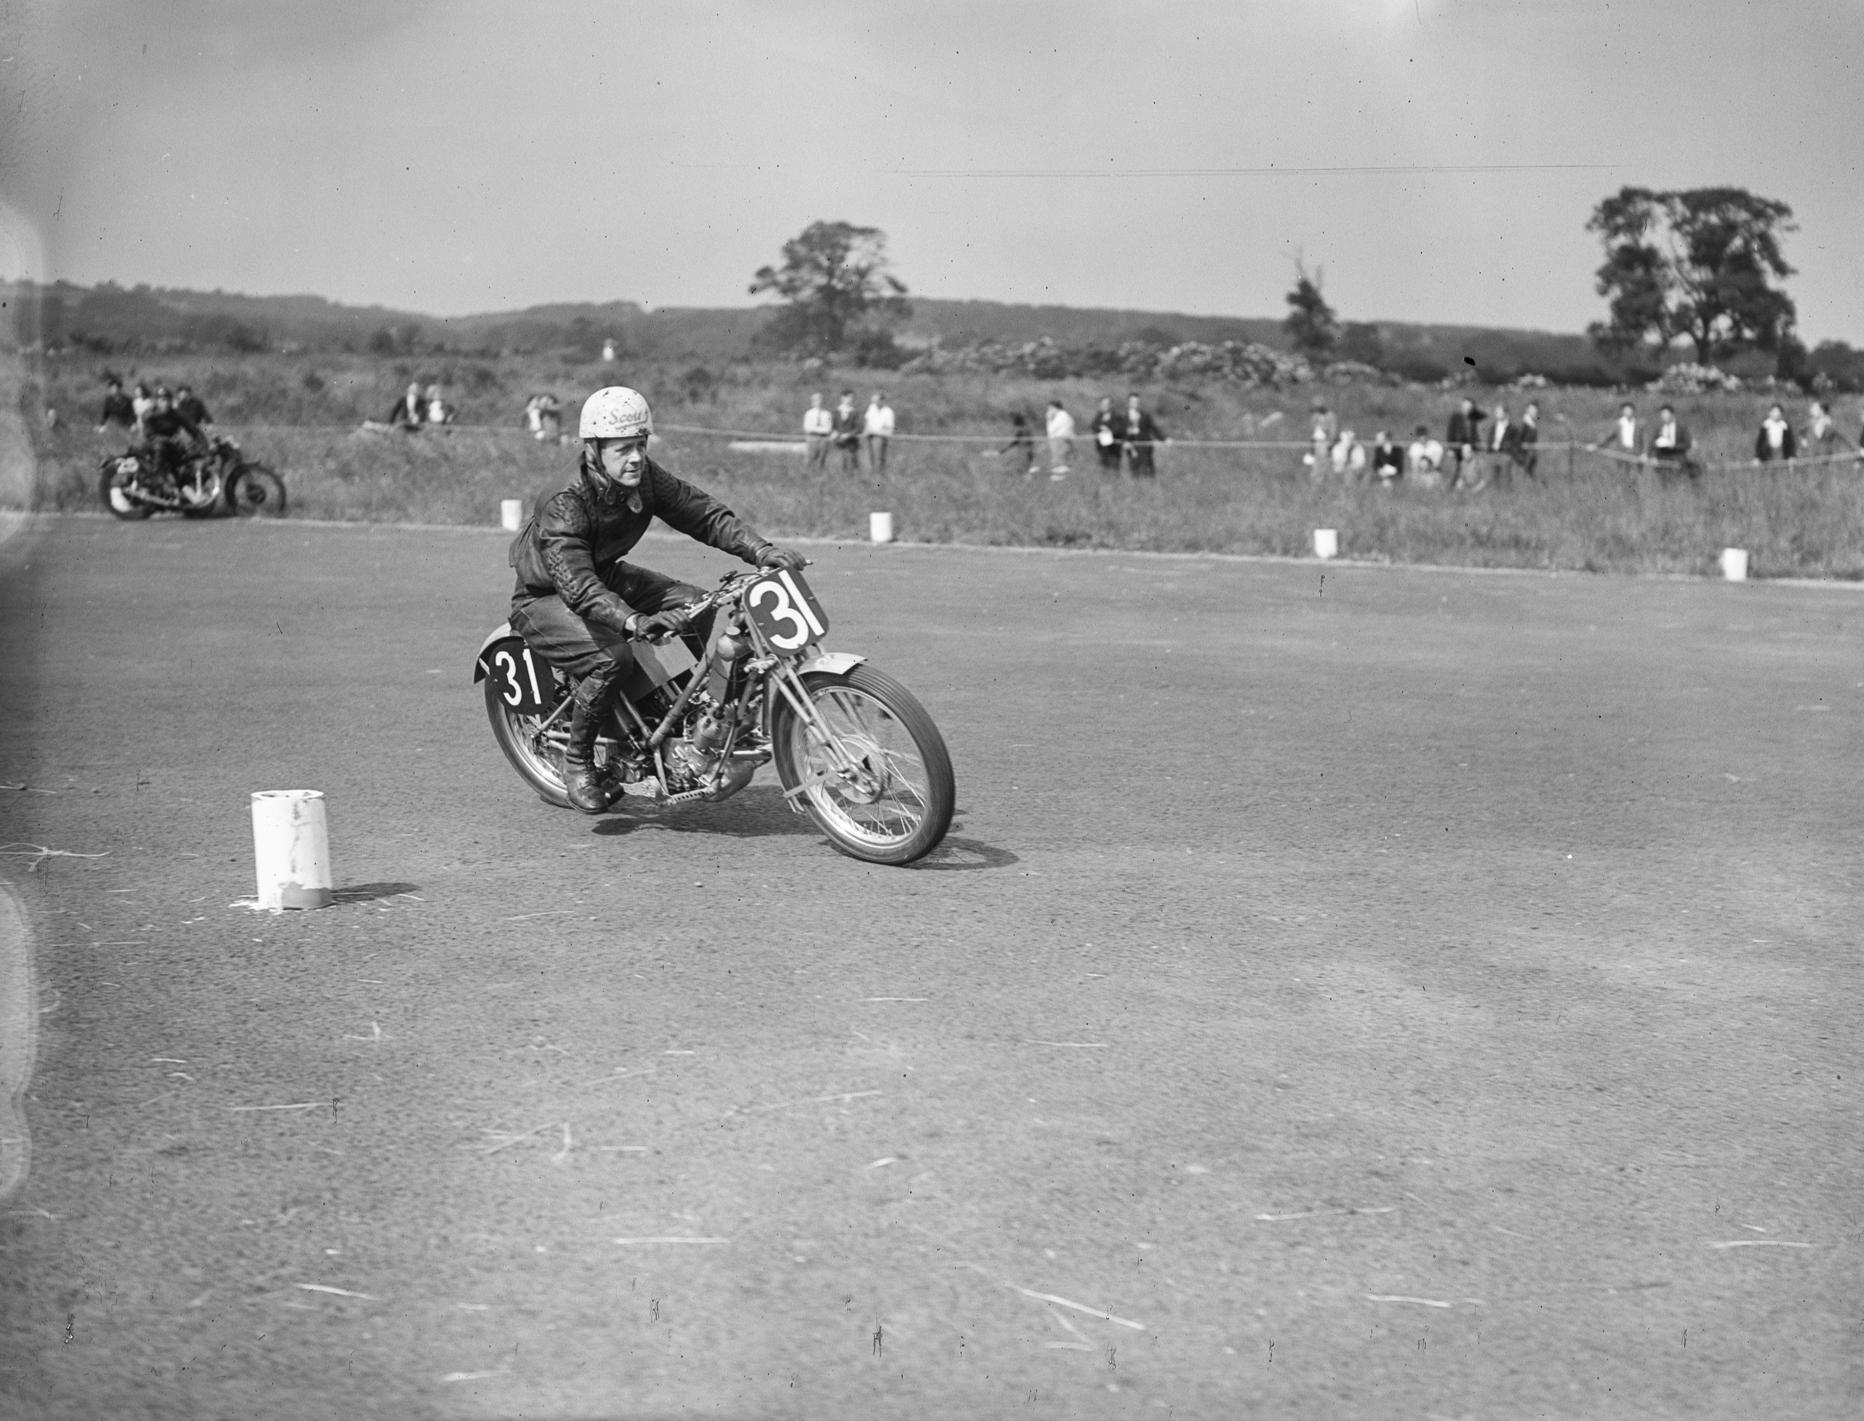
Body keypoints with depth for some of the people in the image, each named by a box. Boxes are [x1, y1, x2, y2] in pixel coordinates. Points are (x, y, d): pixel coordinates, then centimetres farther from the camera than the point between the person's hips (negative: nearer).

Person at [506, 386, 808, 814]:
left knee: (693, 604, -14)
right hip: (544, 597, -7)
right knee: (612, 657, -33)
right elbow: (579, 586, -45)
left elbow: (705, 514, -12)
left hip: (607, 576, 7)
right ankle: (577, 761, -10)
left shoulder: (647, 478, -14)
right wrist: (634, 622, -61)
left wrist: (761, 549, -29)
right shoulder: (563, 507, -34)